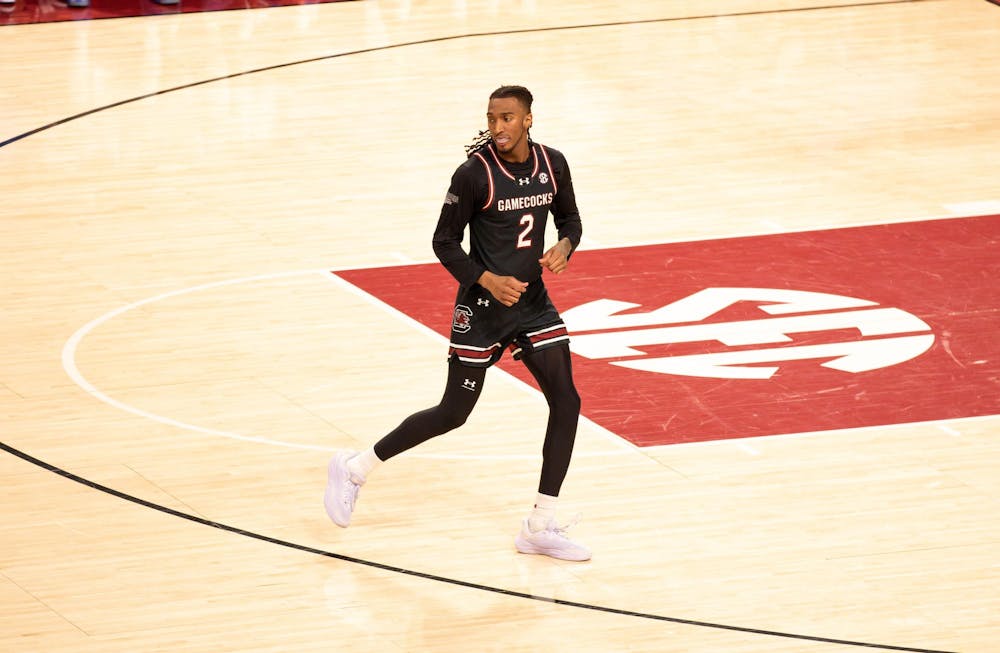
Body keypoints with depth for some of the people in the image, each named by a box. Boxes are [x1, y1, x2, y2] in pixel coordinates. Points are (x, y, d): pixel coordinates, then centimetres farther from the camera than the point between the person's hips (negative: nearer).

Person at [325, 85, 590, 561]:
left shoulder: (551, 164, -3)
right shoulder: (475, 173, -17)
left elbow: (570, 219, 13)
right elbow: (445, 242, -10)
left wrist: (564, 247, -8)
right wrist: (486, 280, -22)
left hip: (532, 301, 5)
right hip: (482, 307, -5)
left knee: (566, 404, -4)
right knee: (453, 413, 0)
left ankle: (540, 528, 6)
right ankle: (354, 469, 19)